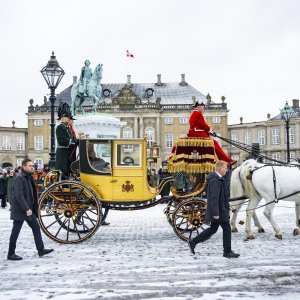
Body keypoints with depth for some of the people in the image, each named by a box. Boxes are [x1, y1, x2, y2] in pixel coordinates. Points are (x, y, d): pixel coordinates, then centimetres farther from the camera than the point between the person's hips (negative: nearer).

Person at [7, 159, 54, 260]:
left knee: (36, 227, 9)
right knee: (15, 231, 0)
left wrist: (31, 208, 13)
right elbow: (19, 196, -24)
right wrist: (27, 209, -26)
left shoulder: (29, 177, 12)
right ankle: (11, 254, 10)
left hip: (28, 209, 9)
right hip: (20, 209, -9)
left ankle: (41, 249, 14)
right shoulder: (19, 178, -17)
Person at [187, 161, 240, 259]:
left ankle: (193, 242, 20)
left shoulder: (218, 179, 14)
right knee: (227, 229, 1)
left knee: (213, 229, 16)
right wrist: (215, 213, -26)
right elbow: (214, 198, -25)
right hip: (219, 211, -11)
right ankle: (227, 251, 11)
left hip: (218, 210, 11)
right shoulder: (216, 180, -20)